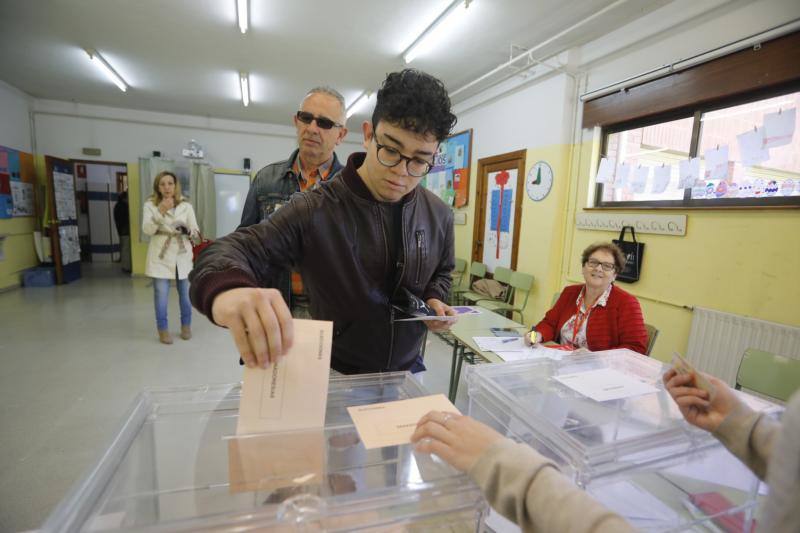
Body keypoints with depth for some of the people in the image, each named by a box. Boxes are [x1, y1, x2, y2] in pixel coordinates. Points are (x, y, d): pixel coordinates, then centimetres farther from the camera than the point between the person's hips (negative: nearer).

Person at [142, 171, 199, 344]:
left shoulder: (186, 205, 4)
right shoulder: (150, 205, 0)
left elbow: (196, 229, 2)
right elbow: (147, 230, -13)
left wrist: (190, 232, -22)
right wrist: (160, 211, -24)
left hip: (183, 255, 2)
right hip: (161, 256, -1)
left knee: (185, 294, 9)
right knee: (161, 295, 2)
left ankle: (186, 326, 27)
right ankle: (163, 329, 19)